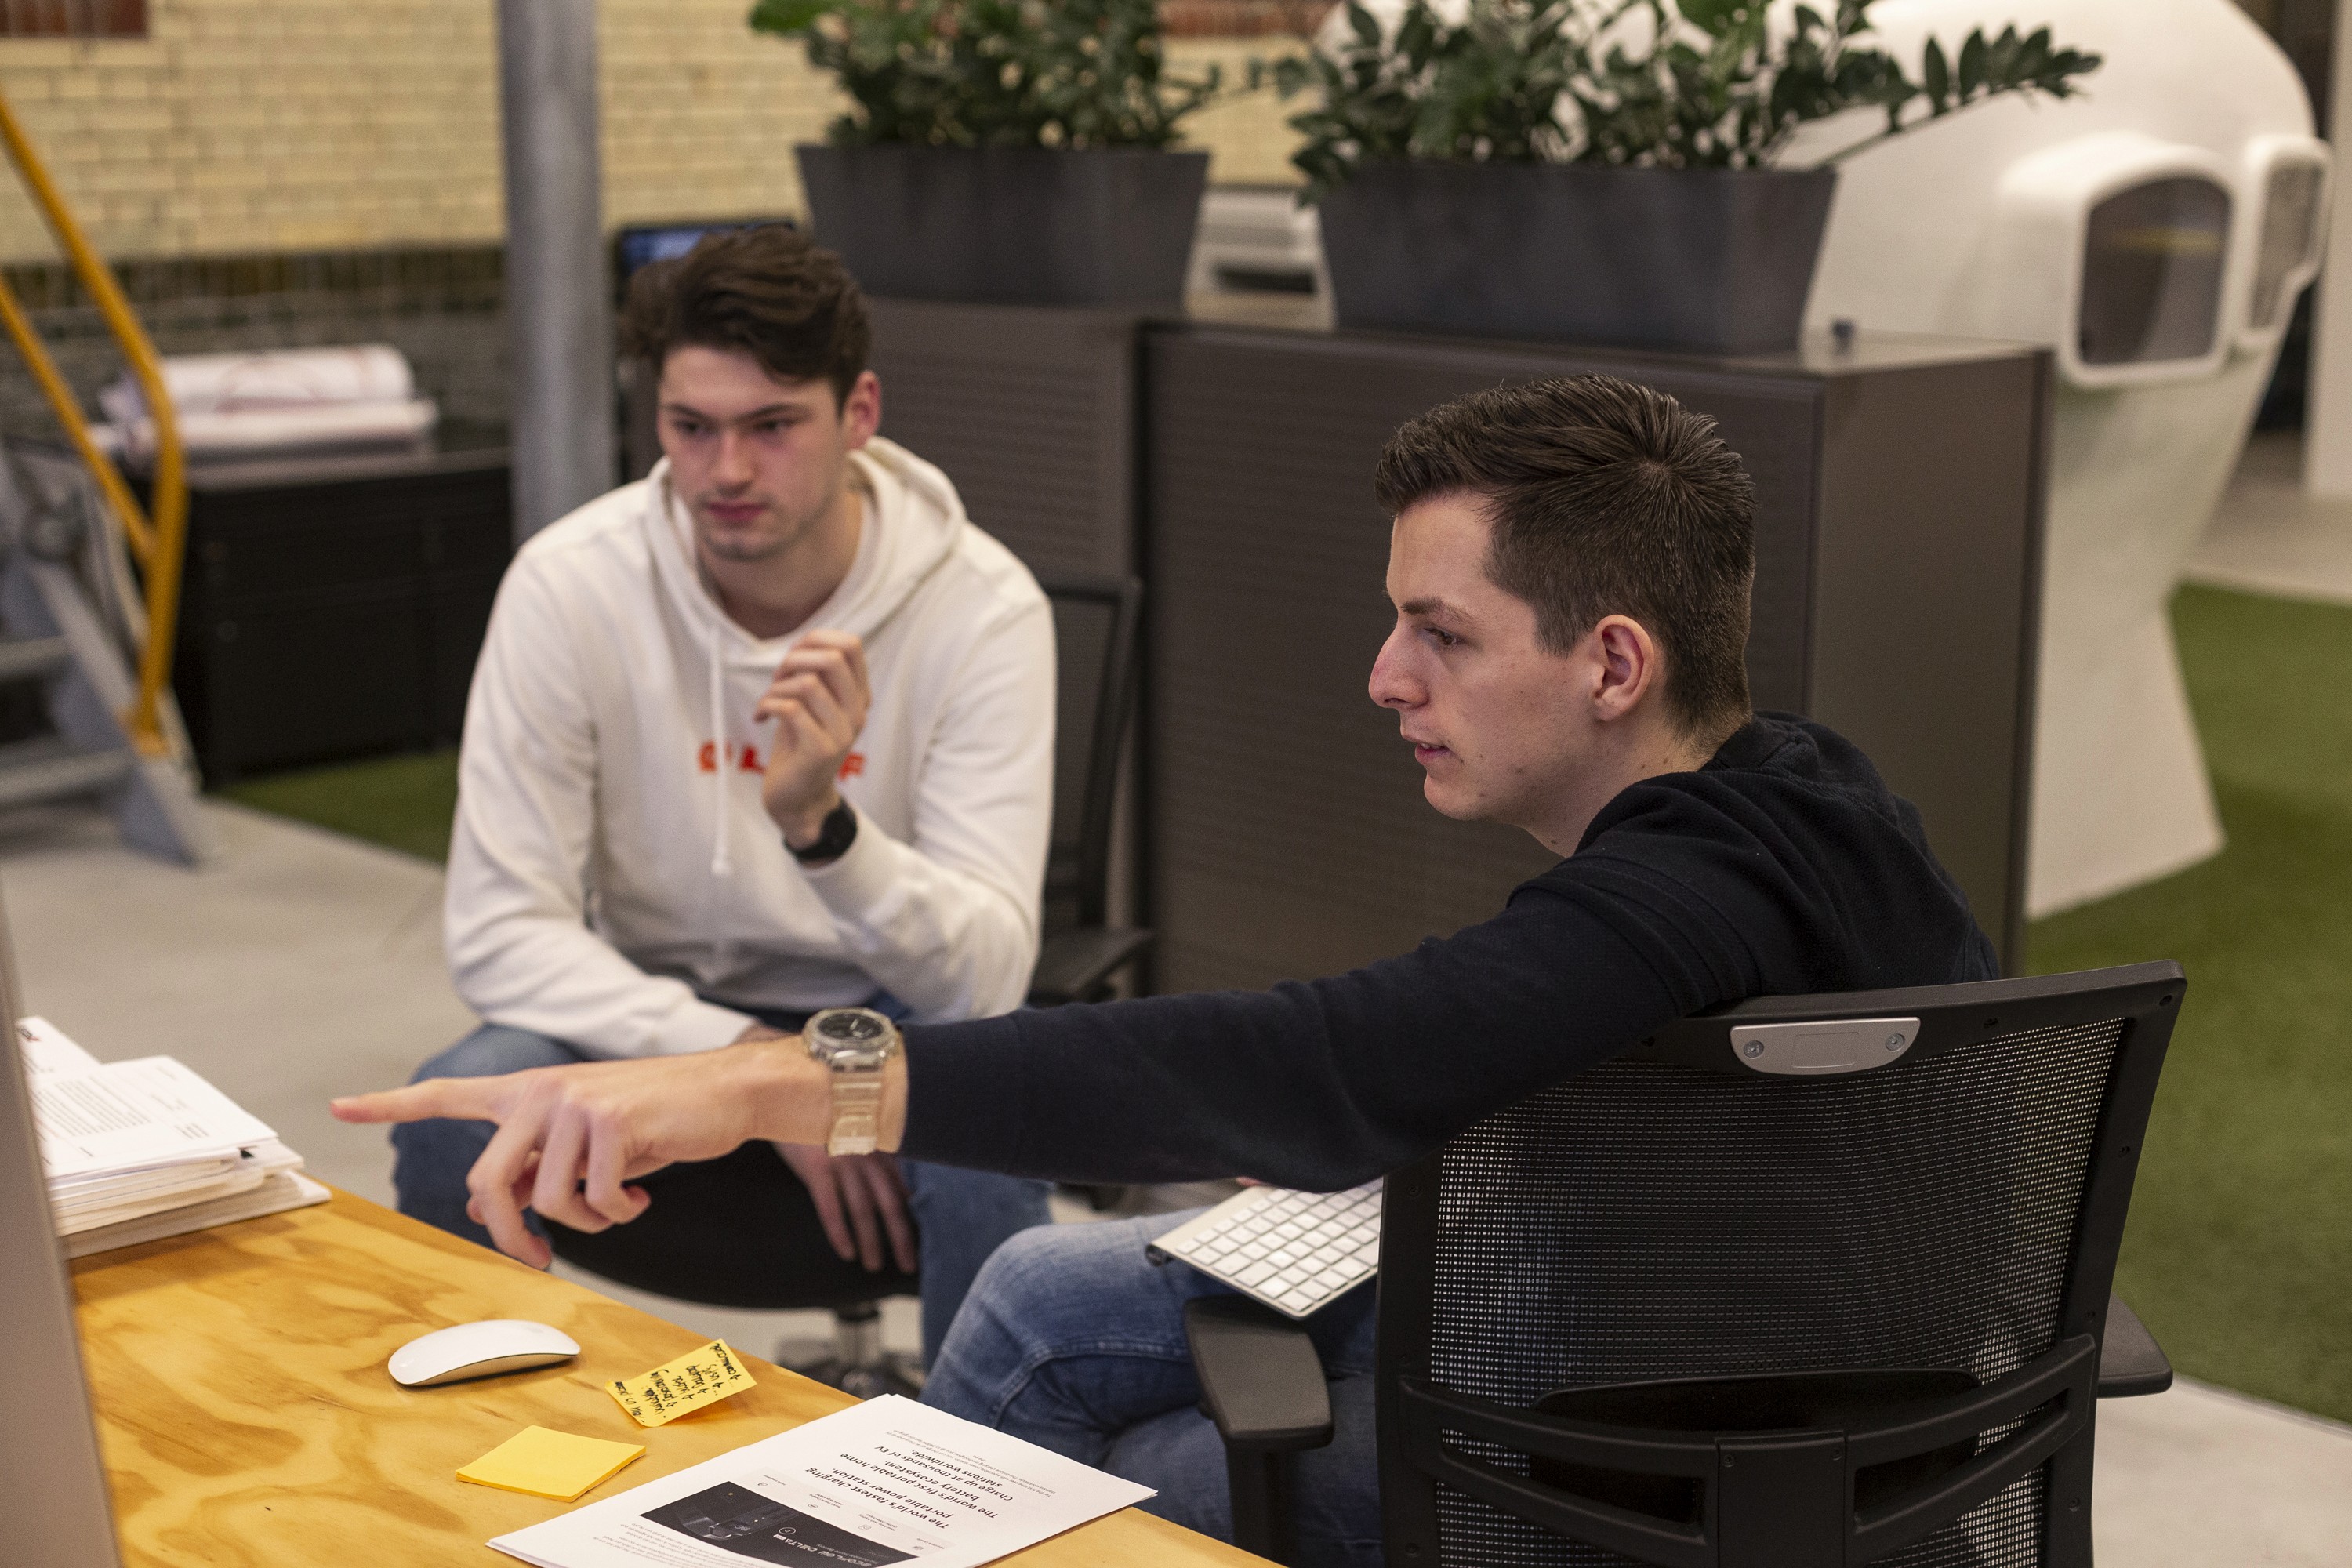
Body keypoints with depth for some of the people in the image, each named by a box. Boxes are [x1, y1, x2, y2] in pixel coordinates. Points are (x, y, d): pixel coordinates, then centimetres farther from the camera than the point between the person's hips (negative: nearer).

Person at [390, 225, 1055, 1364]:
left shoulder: (983, 607, -17)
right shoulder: (568, 585, -14)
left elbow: (987, 982, -22)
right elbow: (498, 931, -16)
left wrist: (822, 826, -41)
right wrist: (752, 1064, -26)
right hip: (661, 1022, 1)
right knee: (461, 1111, -28)